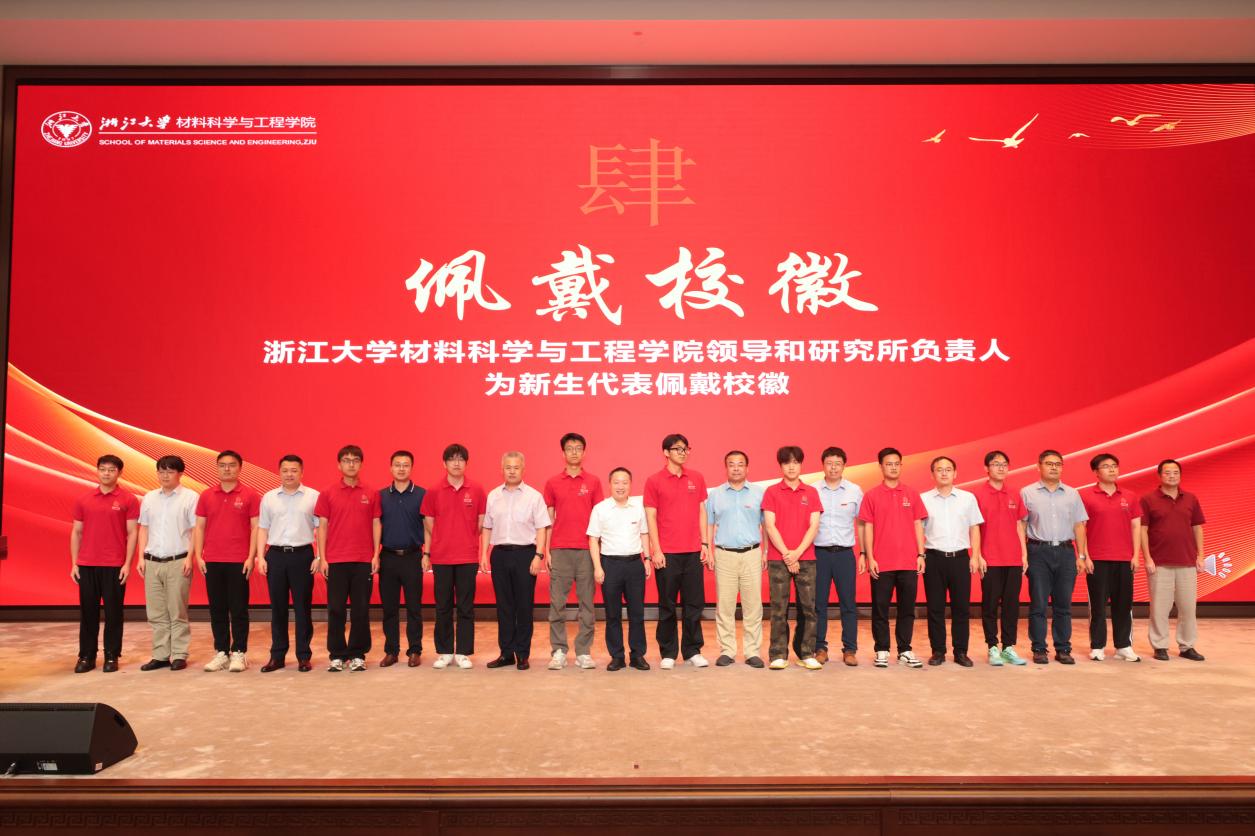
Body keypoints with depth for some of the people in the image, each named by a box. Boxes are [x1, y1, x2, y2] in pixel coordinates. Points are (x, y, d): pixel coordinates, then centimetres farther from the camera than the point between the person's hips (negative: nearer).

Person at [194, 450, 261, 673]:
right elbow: (199, 527, 9)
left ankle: (239, 653, 8)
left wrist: (251, 557, -10)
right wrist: (198, 556, 0)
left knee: (238, 609, 1)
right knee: (217, 609, 8)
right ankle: (221, 653, 16)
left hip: (239, 561, -3)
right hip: (212, 561, 3)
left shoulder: (250, 495, -1)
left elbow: (256, 527, -3)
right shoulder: (206, 496, 9)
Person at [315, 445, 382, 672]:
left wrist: (376, 555, -2)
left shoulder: (371, 494, 5)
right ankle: (337, 655, 14)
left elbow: (376, 525, 6)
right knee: (336, 609, 4)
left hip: (364, 560, 0)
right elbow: (322, 527, 3)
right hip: (335, 560, 0)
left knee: (361, 609, 4)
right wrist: (322, 558, -3)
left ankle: (357, 655, 14)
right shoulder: (328, 494, 4)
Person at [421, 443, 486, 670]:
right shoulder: (434, 491, 2)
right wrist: (427, 553, 5)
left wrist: (466, 541, 4)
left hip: (468, 558, 0)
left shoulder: (476, 491, 2)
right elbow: (428, 525, 7)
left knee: (466, 607, 3)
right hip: (441, 558, 0)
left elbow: (481, 523, 7)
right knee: (443, 607, 7)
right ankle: (444, 652, 17)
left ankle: (463, 653, 12)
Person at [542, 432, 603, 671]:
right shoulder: (552, 483, 8)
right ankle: (558, 651, 9)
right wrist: (546, 551, 2)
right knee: (557, 603, 1)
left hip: (587, 549, 0)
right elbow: (548, 519, 8)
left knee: (586, 602, 3)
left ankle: (583, 652, 10)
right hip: (559, 550, 0)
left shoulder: (593, 482, 7)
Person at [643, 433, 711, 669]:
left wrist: (705, 544, 6)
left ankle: (693, 651, 18)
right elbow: (651, 517, -3)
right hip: (667, 552, -3)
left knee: (694, 603, 6)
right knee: (667, 605, 4)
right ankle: (668, 653, 14)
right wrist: (656, 550, -8)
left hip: (693, 552, 3)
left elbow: (701, 512, 12)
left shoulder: (696, 478, 9)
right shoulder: (654, 481, -1)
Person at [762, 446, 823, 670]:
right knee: (779, 609, -1)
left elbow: (814, 526, 2)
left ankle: (807, 654, 11)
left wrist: (797, 552, -10)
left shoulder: (811, 493, 9)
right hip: (778, 559, -2)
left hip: (806, 558, 2)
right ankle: (778, 655, 6)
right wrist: (786, 554, -9)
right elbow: (770, 526, -2)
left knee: (808, 607, 1)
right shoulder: (771, 492, 4)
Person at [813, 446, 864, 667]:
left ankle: (850, 650, 11)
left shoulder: (855, 491, 4)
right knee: (818, 603, 4)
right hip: (819, 553, 0)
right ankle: (820, 648, 13)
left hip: (845, 553, 0)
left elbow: (860, 524, 9)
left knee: (848, 603, 3)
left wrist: (863, 554, 4)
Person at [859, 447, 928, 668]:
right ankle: (882, 651, 12)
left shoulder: (911, 494, 7)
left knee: (907, 608, 7)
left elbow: (918, 526, 9)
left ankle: (905, 651, 16)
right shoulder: (872, 495, 1)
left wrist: (921, 554, 2)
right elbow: (868, 528, 0)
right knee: (880, 608, 4)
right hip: (882, 563, -2)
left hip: (908, 562, 2)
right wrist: (870, 558, -6)